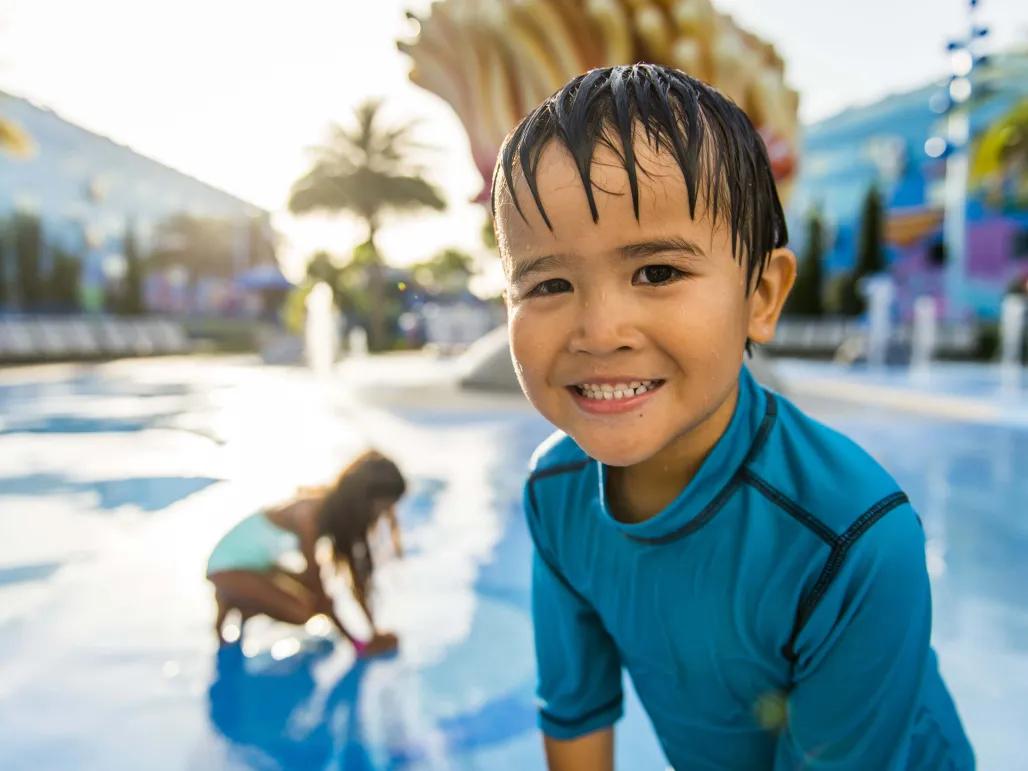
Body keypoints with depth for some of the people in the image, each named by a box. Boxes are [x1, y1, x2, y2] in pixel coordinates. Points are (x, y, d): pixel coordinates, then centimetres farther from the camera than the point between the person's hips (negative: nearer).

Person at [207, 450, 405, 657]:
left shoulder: (341, 509, -8)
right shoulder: (309, 514, -32)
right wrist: (358, 643, -20)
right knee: (305, 612, -23)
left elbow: (356, 575, -1)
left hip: (259, 562, 9)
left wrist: (374, 630, -2)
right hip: (229, 565, -8)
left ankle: (242, 599, 8)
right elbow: (317, 589, -26)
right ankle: (234, 601, -2)